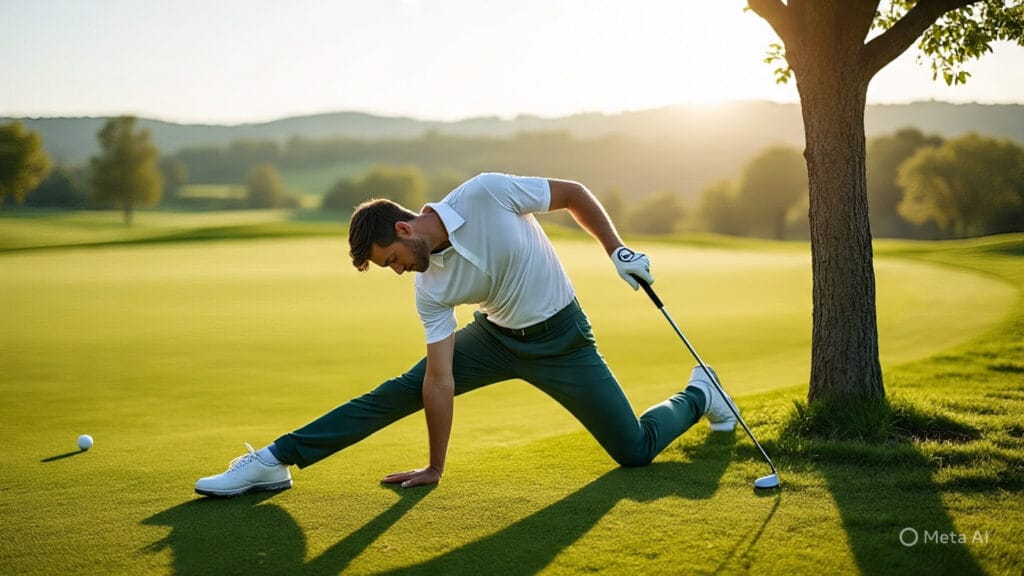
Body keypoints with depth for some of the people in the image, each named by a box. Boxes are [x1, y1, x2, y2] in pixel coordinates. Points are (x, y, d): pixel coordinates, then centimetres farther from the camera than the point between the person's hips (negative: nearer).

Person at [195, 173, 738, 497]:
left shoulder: (486, 194, -26)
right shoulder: (430, 288, -14)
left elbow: (573, 194, -13)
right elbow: (440, 379, -12)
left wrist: (618, 250, -17)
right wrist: (434, 469, -12)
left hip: (560, 338, -3)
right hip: (495, 336, 3)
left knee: (635, 451, -2)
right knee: (397, 393, -12)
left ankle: (698, 394, 29)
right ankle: (276, 461, -10)